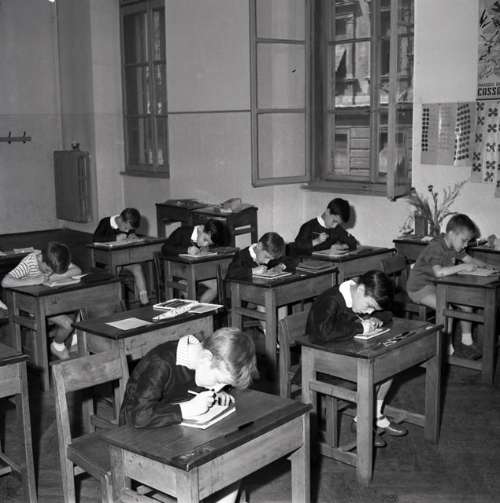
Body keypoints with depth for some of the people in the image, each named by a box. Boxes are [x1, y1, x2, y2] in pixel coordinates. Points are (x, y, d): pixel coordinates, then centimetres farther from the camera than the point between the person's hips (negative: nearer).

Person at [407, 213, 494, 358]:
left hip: (440, 286, 9)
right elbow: (439, 272, -40)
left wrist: (486, 266, -4)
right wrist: (463, 266, -34)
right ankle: (448, 348, -13)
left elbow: (470, 260, 15)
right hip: (420, 288, -9)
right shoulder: (436, 247, -25)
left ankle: (466, 341, 6)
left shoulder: (455, 247, 4)